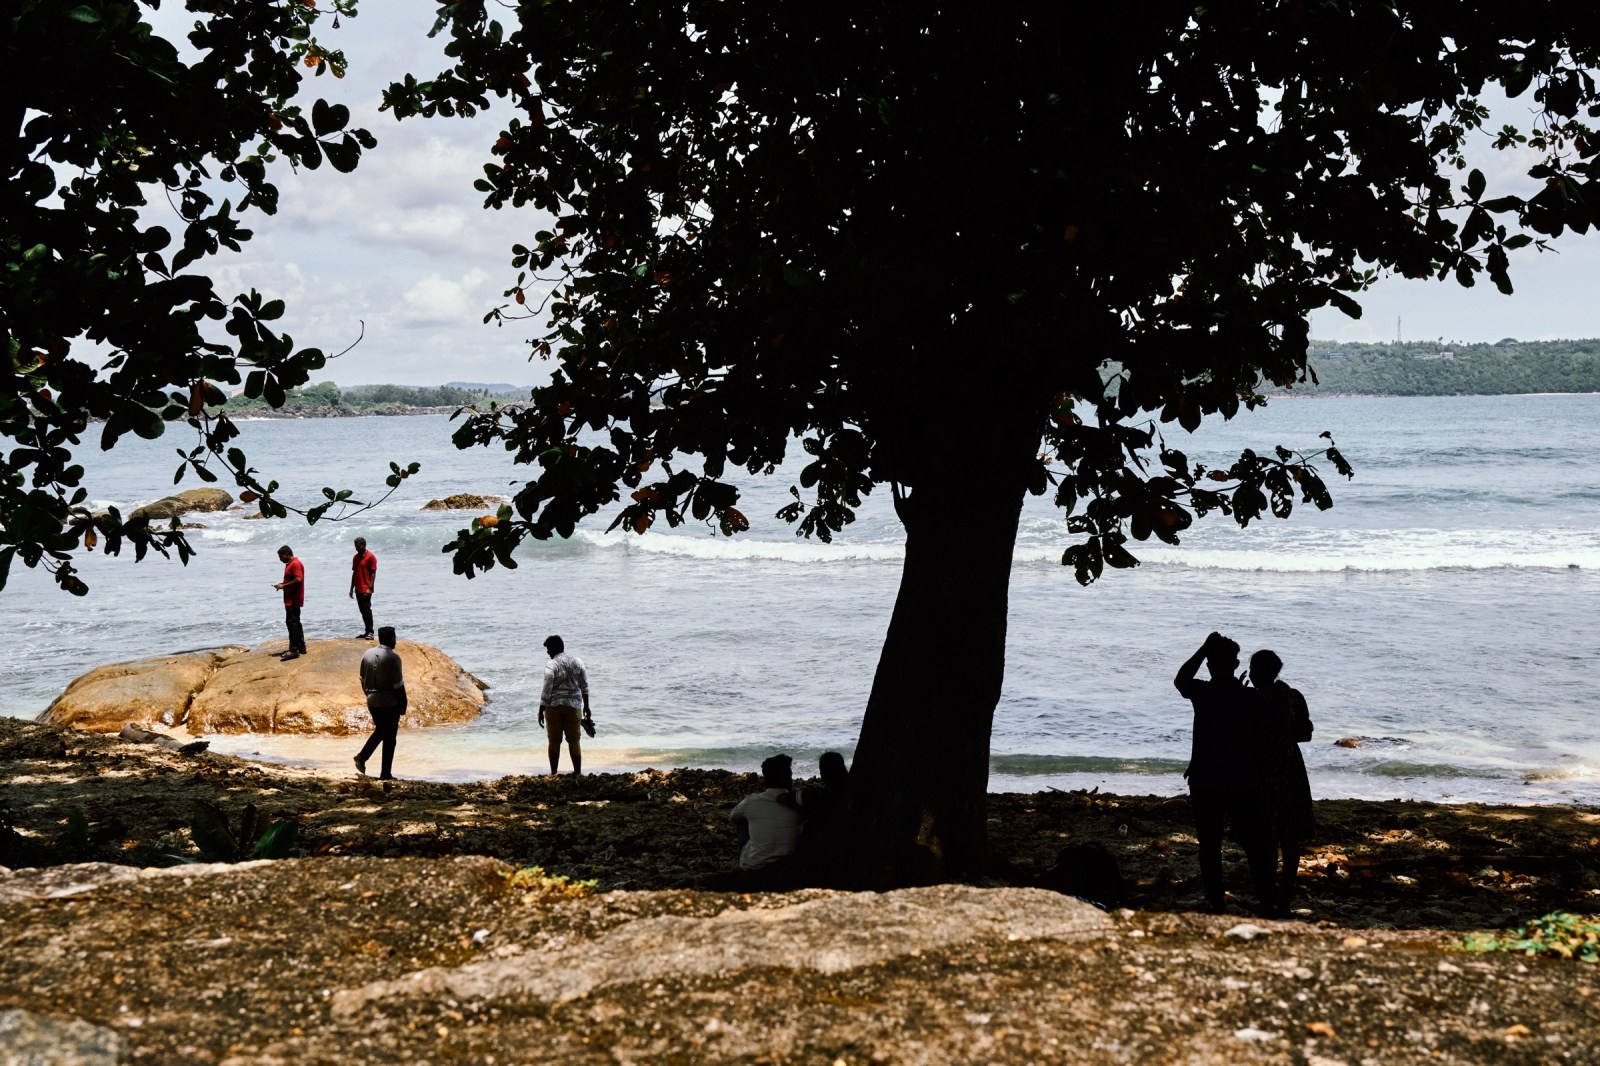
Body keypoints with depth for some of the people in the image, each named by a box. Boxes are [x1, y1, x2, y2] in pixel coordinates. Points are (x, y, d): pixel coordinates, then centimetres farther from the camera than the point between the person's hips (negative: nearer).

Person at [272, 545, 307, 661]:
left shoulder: (296, 564, -15)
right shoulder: (290, 564, 18)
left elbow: (298, 580, -24)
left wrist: (284, 586, -18)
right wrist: (282, 584, 9)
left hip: (293, 600, -11)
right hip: (290, 599, 11)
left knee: (291, 622, -12)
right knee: (295, 622, 15)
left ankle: (294, 650, -14)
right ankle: (301, 647, 21)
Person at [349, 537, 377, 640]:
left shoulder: (370, 557, -7)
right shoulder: (356, 557, 15)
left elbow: (373, 573, -11)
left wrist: (370, 588, -18)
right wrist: (352, 588, 16)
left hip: (366, 590, -7)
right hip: (358, 589, 7)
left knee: (367, 610, -11)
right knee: (362, 611, 9)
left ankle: (370, 632, -10)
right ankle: (367, 631, 13)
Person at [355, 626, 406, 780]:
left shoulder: (367, 654, 3)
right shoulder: (393, 657, -16)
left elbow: (363, 680, 10)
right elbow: (398, 685, -14)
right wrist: (403, 706, -4)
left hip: (372, 702, 6)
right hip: (390, 703, -6)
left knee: (380, 731, 24)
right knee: (389, 738, 5)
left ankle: (362, 757, 9)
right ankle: (385, 774, 9)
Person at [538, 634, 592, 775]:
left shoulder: (551, 666, -12)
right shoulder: (577, 663, 4)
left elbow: (547, 691, -14)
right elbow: (584, 687, 9)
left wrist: (541, 711, -8)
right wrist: (586, 706, 18)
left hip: (554, 706, -4)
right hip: (573, 706, 4)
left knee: (554, 742, 5)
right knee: (574, 741, 8)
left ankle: (553, 774, 10)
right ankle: (578, 773, 8)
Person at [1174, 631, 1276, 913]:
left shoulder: (1202, 693, -8)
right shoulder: (1252, 698, -6)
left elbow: (1180, 680, 15)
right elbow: (1262, 739, -2)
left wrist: (1204, 649, 13)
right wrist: (1258, 775, 10)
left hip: (1205, 783, -1)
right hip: (1243, 782, 1)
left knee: (1210, 845, 8)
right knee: (1254, 842, 9)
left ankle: (1216, 900, 9)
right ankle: (1267, 898, 11)